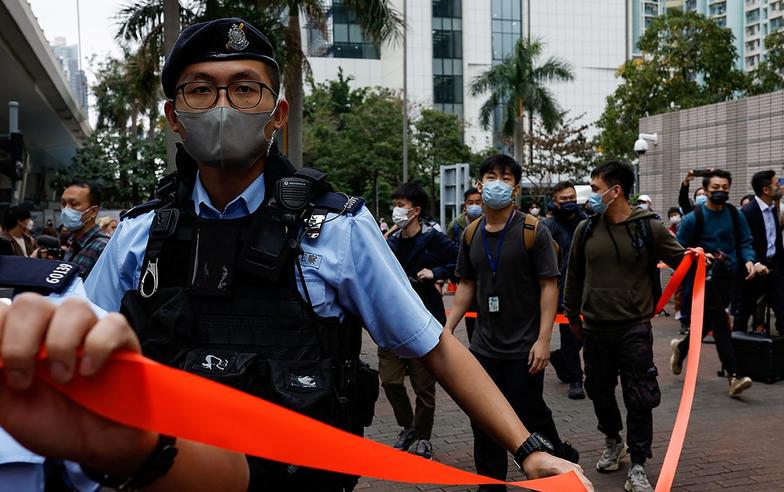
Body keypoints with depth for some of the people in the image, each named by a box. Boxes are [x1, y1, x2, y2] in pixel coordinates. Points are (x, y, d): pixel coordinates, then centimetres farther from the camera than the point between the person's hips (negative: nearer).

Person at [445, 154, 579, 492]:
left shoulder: (533, 231, -9)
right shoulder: (471, 234, 5)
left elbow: (549, 285, -11)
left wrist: (543, 339, -17)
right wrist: (448, 328, 5)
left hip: (523, 347, -4)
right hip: (484, 346, 5)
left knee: (529, 414, 4)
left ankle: (561, 459, 33)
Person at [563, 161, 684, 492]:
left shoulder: (649, 227, -6)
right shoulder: (586, 229, 3)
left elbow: (680, 260, 3)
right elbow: (574, 274, 14)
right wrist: (572, 314, 19)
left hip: (634, 328, -3)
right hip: (594, 328, 4)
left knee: (640, 398, -1)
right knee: (600, 391, 15)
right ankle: (612, 443, 39)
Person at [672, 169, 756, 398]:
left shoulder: (736, 215, 5)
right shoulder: (693, 218, -7)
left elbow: (745, 242, 11)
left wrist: (748, 260, -7)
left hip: (728, 276, 5)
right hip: (705, 277, -5)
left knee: (708, 321, 16)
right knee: (720, 324, -9)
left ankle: (681, 347, 41)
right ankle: (733, 375, -9)